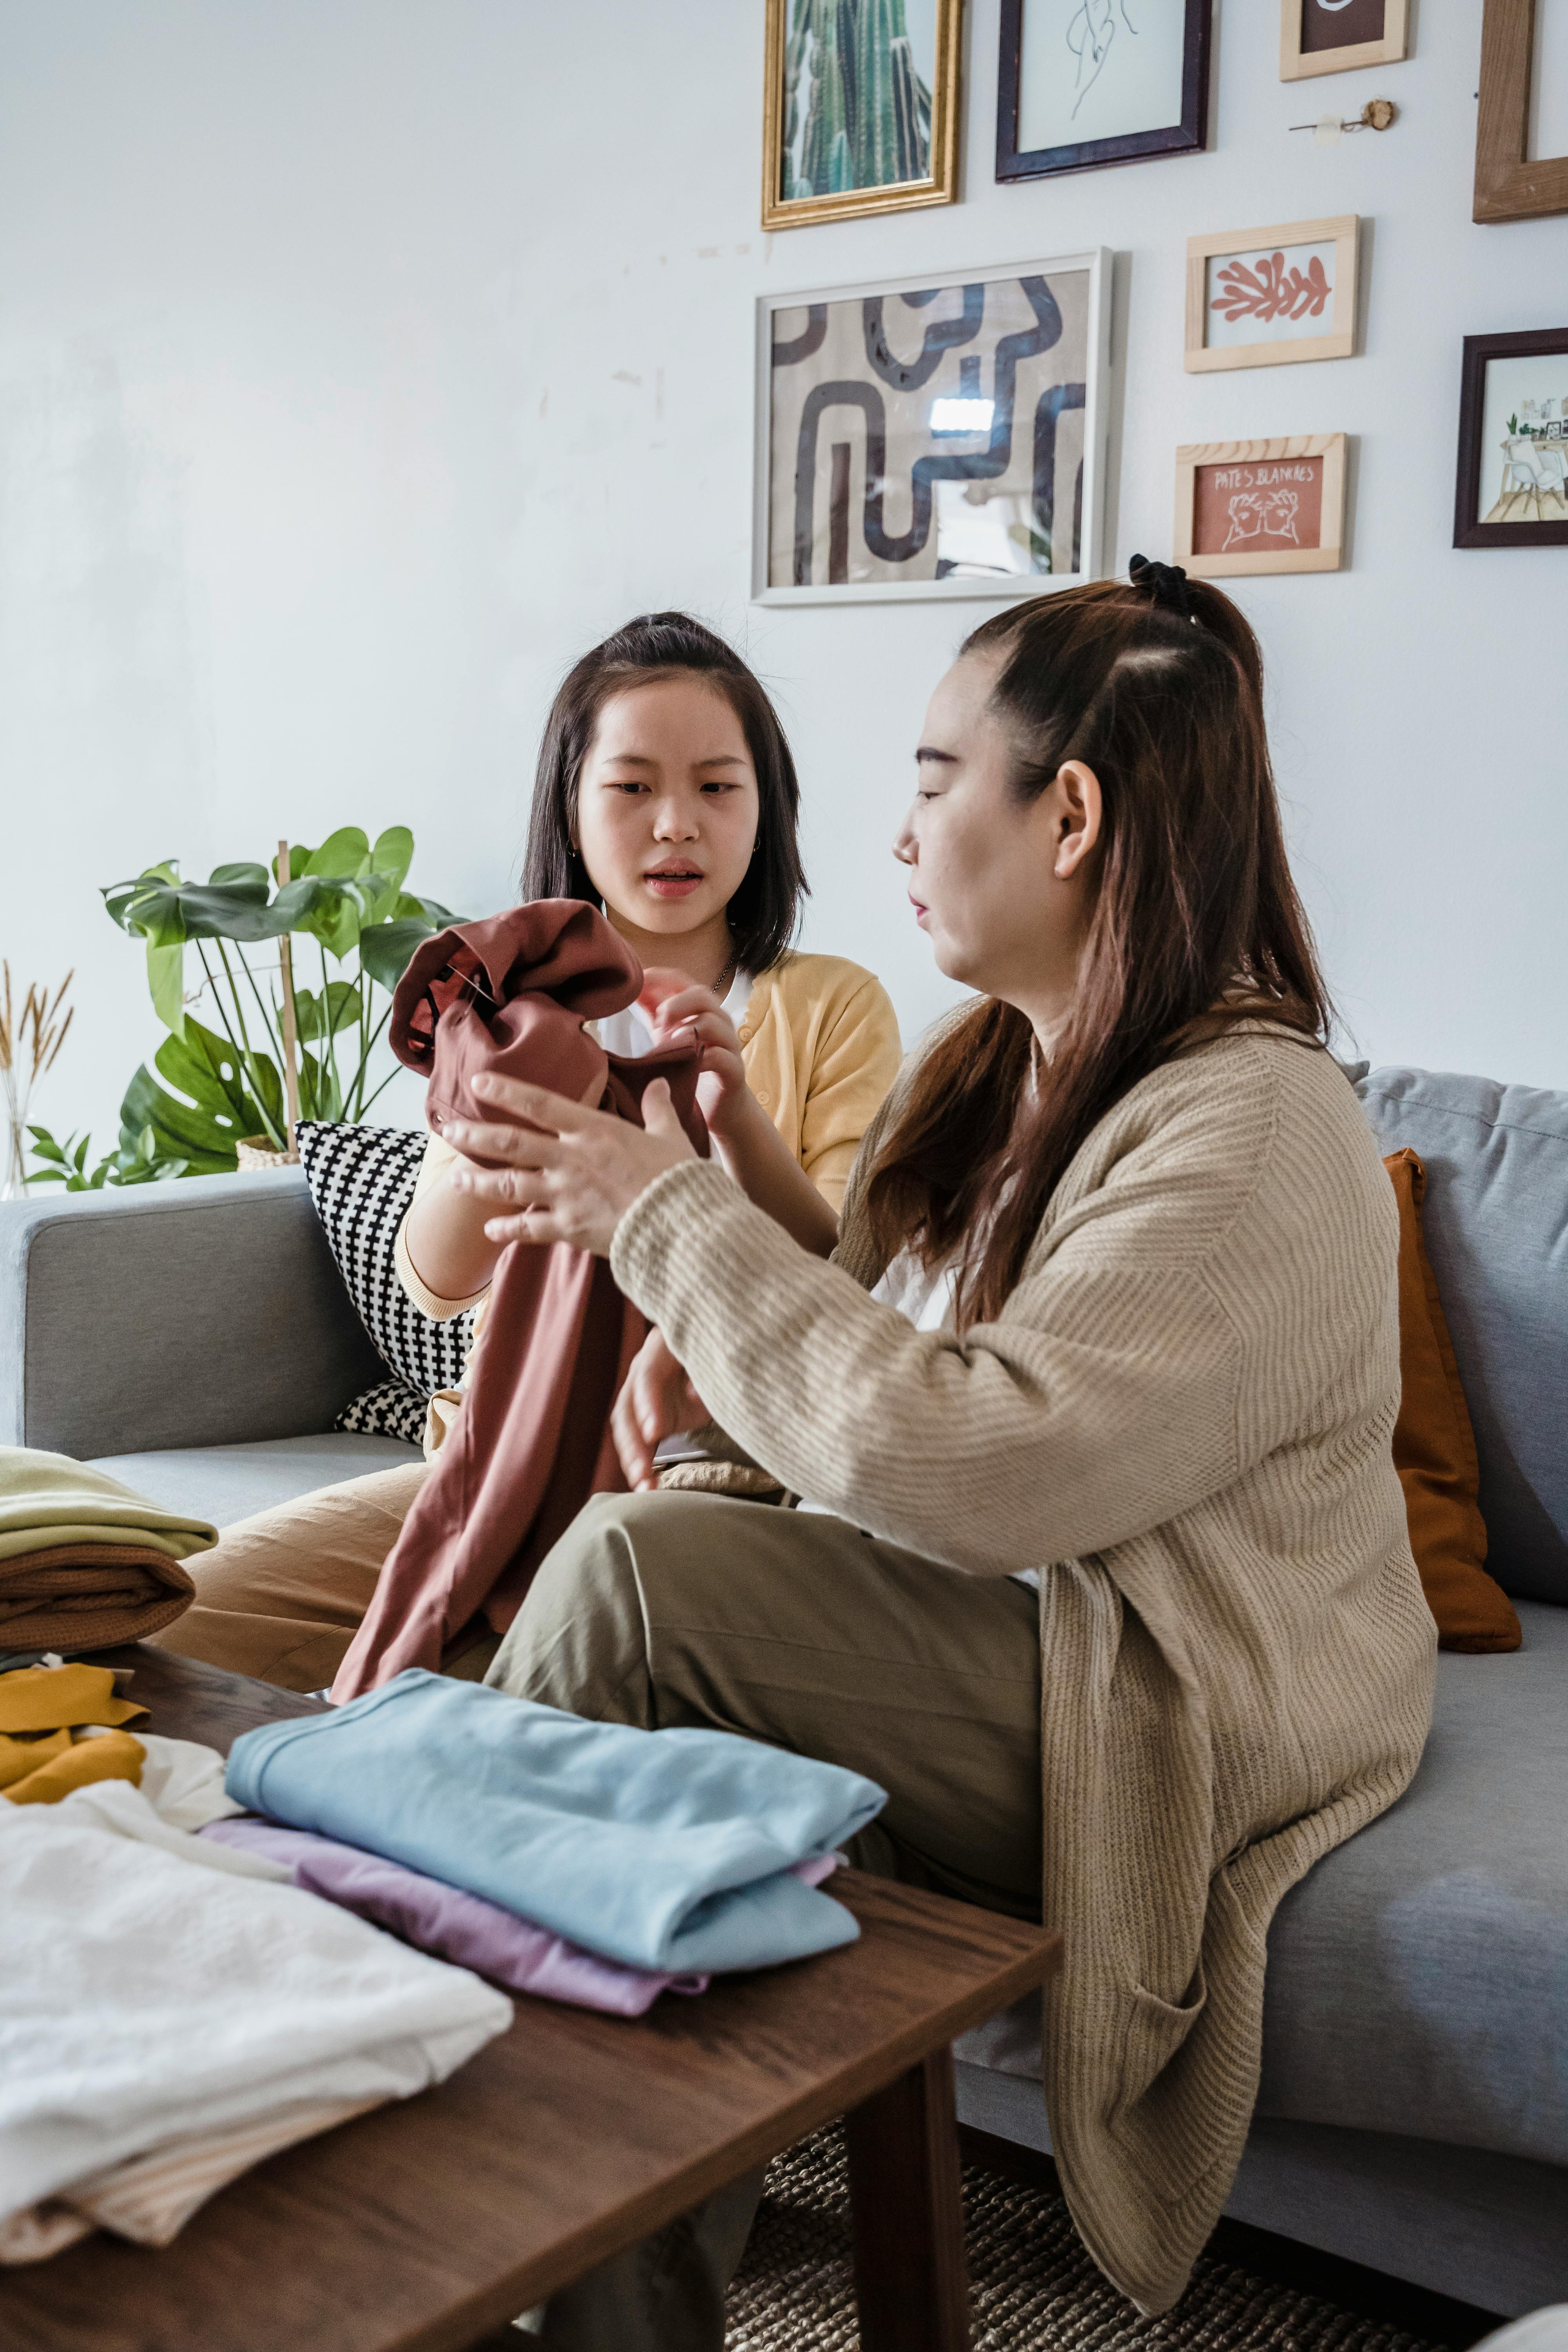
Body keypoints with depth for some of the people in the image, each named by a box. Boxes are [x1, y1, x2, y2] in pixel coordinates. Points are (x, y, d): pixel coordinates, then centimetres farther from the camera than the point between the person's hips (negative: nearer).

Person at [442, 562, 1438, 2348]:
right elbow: (901, 1361, 17)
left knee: (629, 1577, -23)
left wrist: (674, 1219, -22)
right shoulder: (985, 1071, 9)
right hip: (987, 1626, 8)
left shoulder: (1252, 1135, -20)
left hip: (1166, 1726, -8)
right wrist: (721, 1334, -7)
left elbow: (981, 1470, -29)